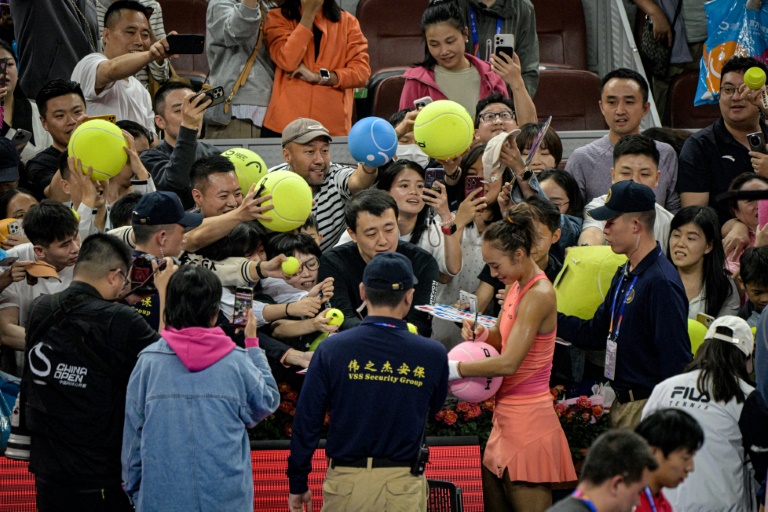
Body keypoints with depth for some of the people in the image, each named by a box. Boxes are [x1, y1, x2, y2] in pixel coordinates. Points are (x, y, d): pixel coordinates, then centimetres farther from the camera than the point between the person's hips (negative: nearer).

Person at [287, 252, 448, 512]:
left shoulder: (332, 349, -7)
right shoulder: (432, 355, -6)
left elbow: (306, 422, -3)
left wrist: (298, 484, 7)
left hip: (345, 483, 0)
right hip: (403, 488, 0)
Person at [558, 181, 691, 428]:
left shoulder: (661, 283, -19)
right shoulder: (624, 276, 14)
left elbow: (676, 360, -21)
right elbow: (596, 334, 19)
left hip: (647, 408, -10)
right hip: (622, 405, 10)